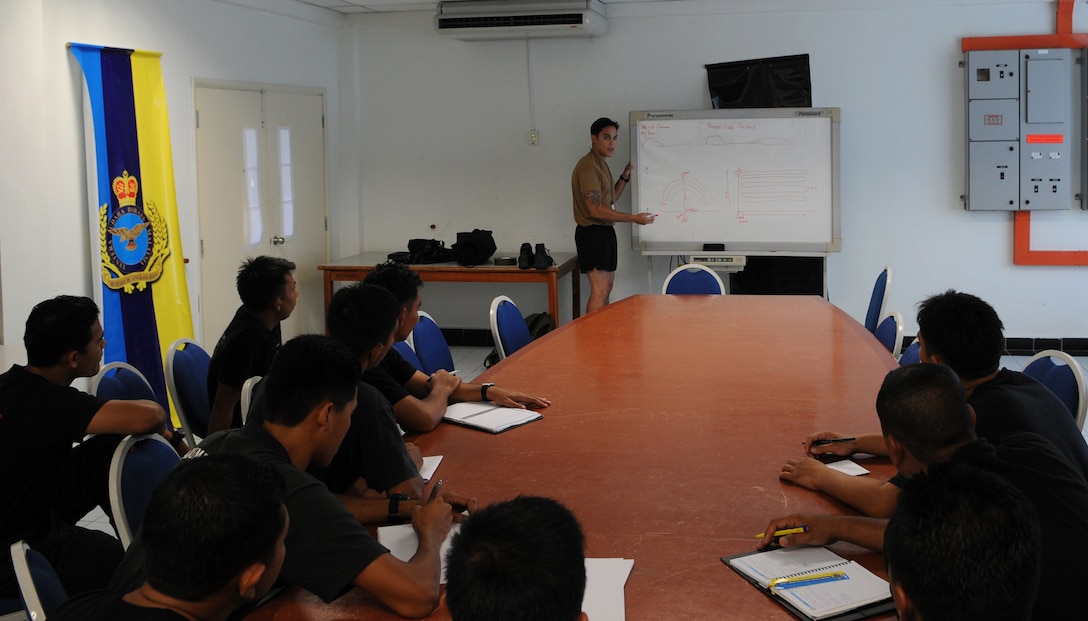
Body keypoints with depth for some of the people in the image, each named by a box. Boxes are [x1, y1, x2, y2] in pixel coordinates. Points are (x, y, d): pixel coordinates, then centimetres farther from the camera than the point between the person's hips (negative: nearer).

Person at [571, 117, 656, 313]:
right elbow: (595, 210, -23)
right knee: (599, 290, -14)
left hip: (605, 231, 10)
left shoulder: (601, 164, 16)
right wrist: (634, 218, -22)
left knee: (607, 285, 12)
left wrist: (625, 177, 8)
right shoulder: (588, 166, -17)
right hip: (593, 232, -10)